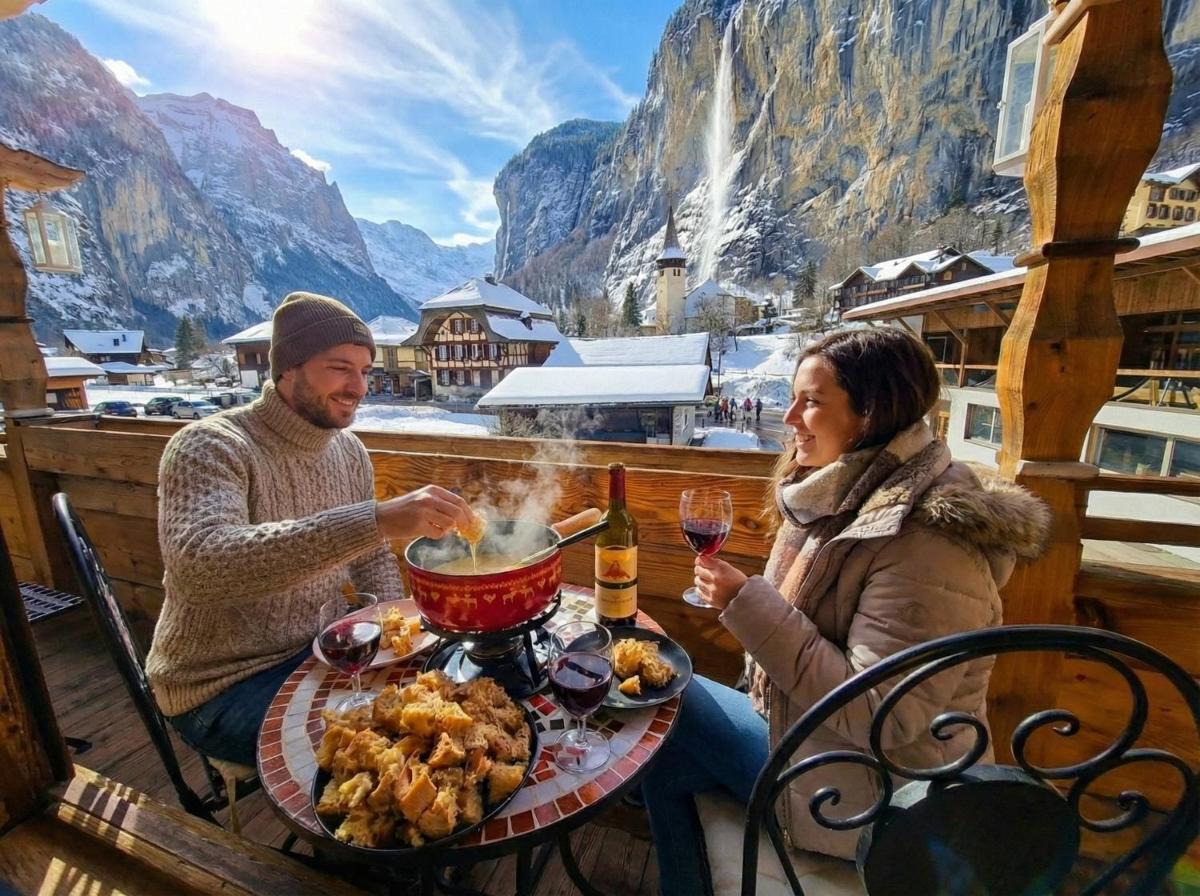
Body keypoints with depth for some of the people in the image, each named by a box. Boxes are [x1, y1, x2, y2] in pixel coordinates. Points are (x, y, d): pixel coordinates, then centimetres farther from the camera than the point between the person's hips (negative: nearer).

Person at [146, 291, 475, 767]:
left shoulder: (349, 450, -3)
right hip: (222, 684, -5)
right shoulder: (210, 447, -22)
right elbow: (200, 565, -41)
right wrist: (376, 519, -50)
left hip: (315, 652, 6)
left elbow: (372, 559, 6)